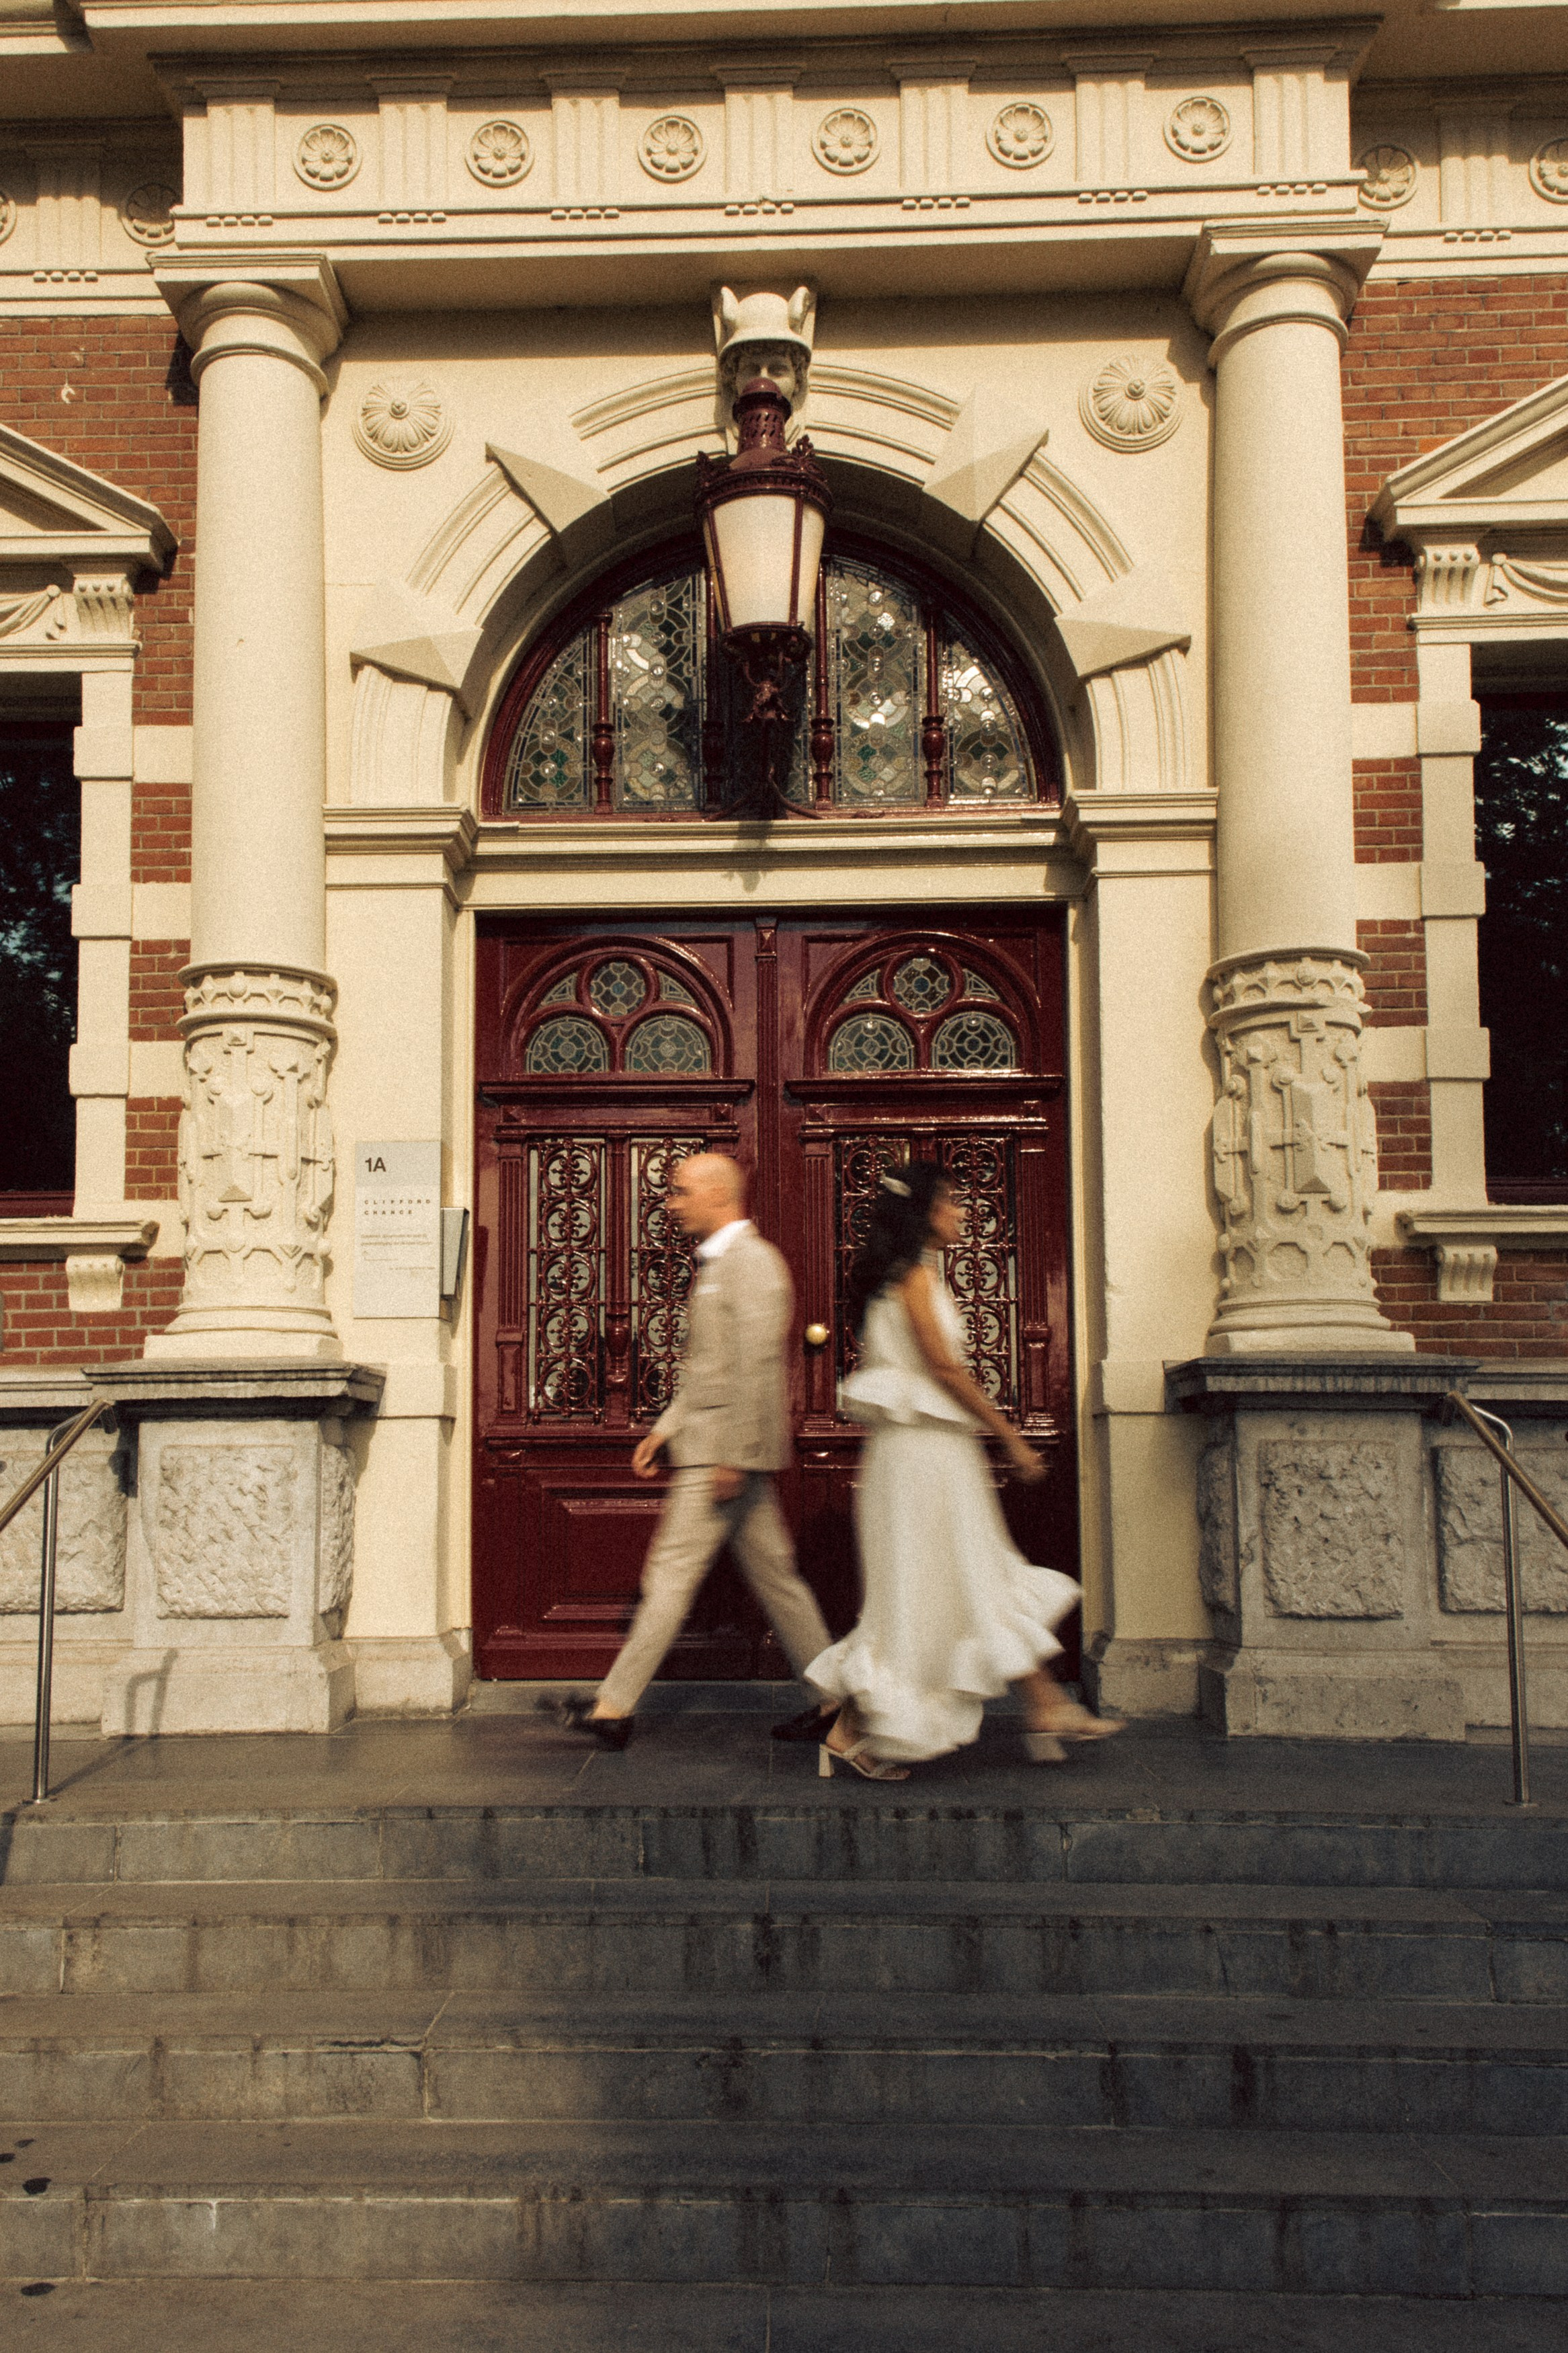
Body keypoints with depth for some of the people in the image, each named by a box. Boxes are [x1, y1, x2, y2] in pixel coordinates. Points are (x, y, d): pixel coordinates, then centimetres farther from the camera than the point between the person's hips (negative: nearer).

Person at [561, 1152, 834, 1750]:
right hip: (710, 1446, 10)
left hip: (724, 1449, -10)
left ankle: (615, 1707, -2)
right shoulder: (718, 1264, 19)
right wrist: (663, 1431, 19)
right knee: (773, 1573, 11)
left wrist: (733, 1456, -22)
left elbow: (756, 1368, -20)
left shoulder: (750, 1260, -13)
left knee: (672, 1572, -7)